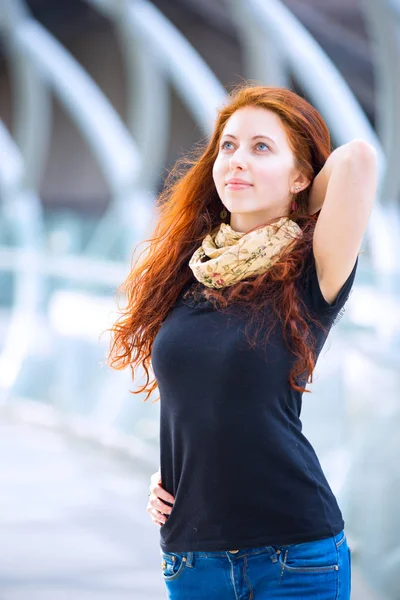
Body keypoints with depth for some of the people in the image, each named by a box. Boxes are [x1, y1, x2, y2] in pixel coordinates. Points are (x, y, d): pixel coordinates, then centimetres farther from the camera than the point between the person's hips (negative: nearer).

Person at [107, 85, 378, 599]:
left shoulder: (308, 274, -6)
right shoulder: (185, 271, 9)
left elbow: (357, 156, -19)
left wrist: (303, 211, 0)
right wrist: (165, 474, 6)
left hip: (293, 553, -4)